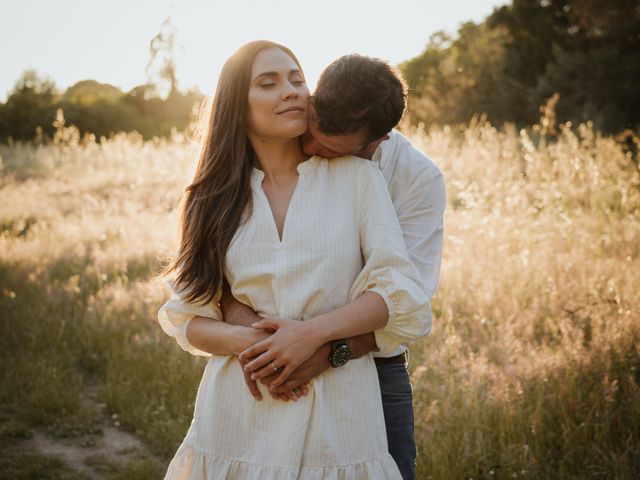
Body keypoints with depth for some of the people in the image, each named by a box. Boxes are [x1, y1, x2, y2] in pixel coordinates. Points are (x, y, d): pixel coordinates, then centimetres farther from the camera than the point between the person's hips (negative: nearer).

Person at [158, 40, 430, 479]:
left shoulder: (357, 176, 0)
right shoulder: (216, 197, 6)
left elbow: (400, 291, -4)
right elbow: (186, 315, 7)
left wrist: (314, 331, -18)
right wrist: (241, 340, -13)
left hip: (337, 410, -1)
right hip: (240, 415, 2)